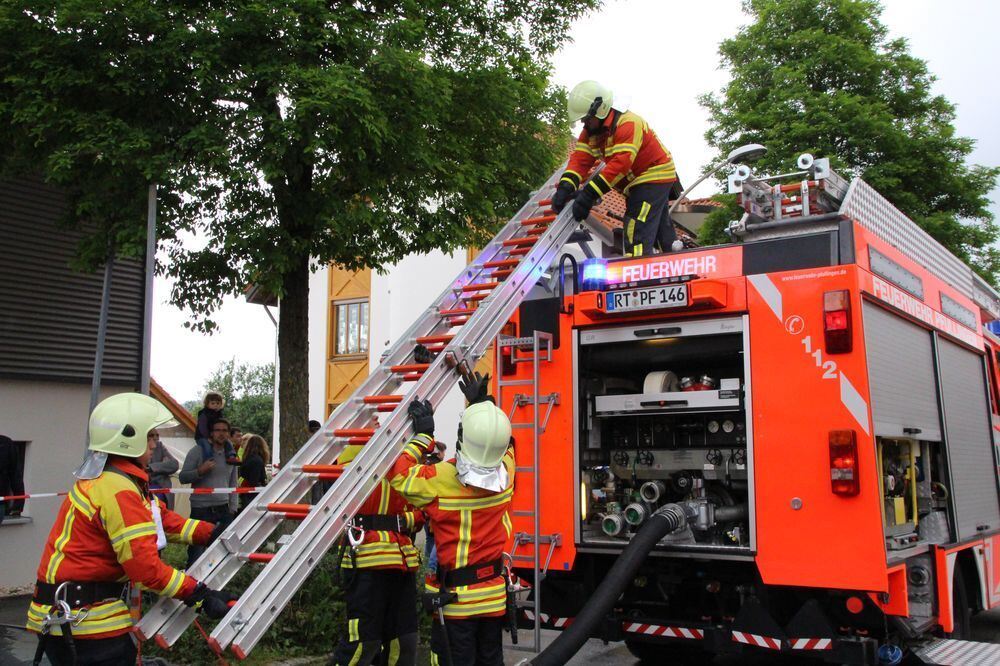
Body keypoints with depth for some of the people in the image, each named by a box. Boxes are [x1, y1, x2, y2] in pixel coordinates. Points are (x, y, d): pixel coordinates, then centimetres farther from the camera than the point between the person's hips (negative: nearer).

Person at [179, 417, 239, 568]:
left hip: (223, 509, 5)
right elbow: (182, 477, -5)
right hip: (201, 509, -5)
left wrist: (232, 508, 11)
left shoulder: (230, 455, 11)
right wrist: (200, 471, -22)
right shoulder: (198, 451, -4)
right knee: (197, 548, -1)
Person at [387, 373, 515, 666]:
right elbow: (496, 439, 12)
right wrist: (481, 402, 17)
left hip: (454, 598, -4)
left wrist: (423, 435, -2)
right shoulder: (506, 473, -9)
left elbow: (398, 473, -8)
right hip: (494, 595, 4)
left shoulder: (441, 479, -23)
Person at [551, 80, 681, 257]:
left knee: (637, 234, -20)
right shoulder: (591, 132, 1)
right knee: (663, 234, 21)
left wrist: (589, 193, -43)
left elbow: (620, 163, -37)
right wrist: (565, 187, -30)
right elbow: (580, 159, -11)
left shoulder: (628, 124, -26)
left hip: (654, 177, -9)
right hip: (636, 182, 9)